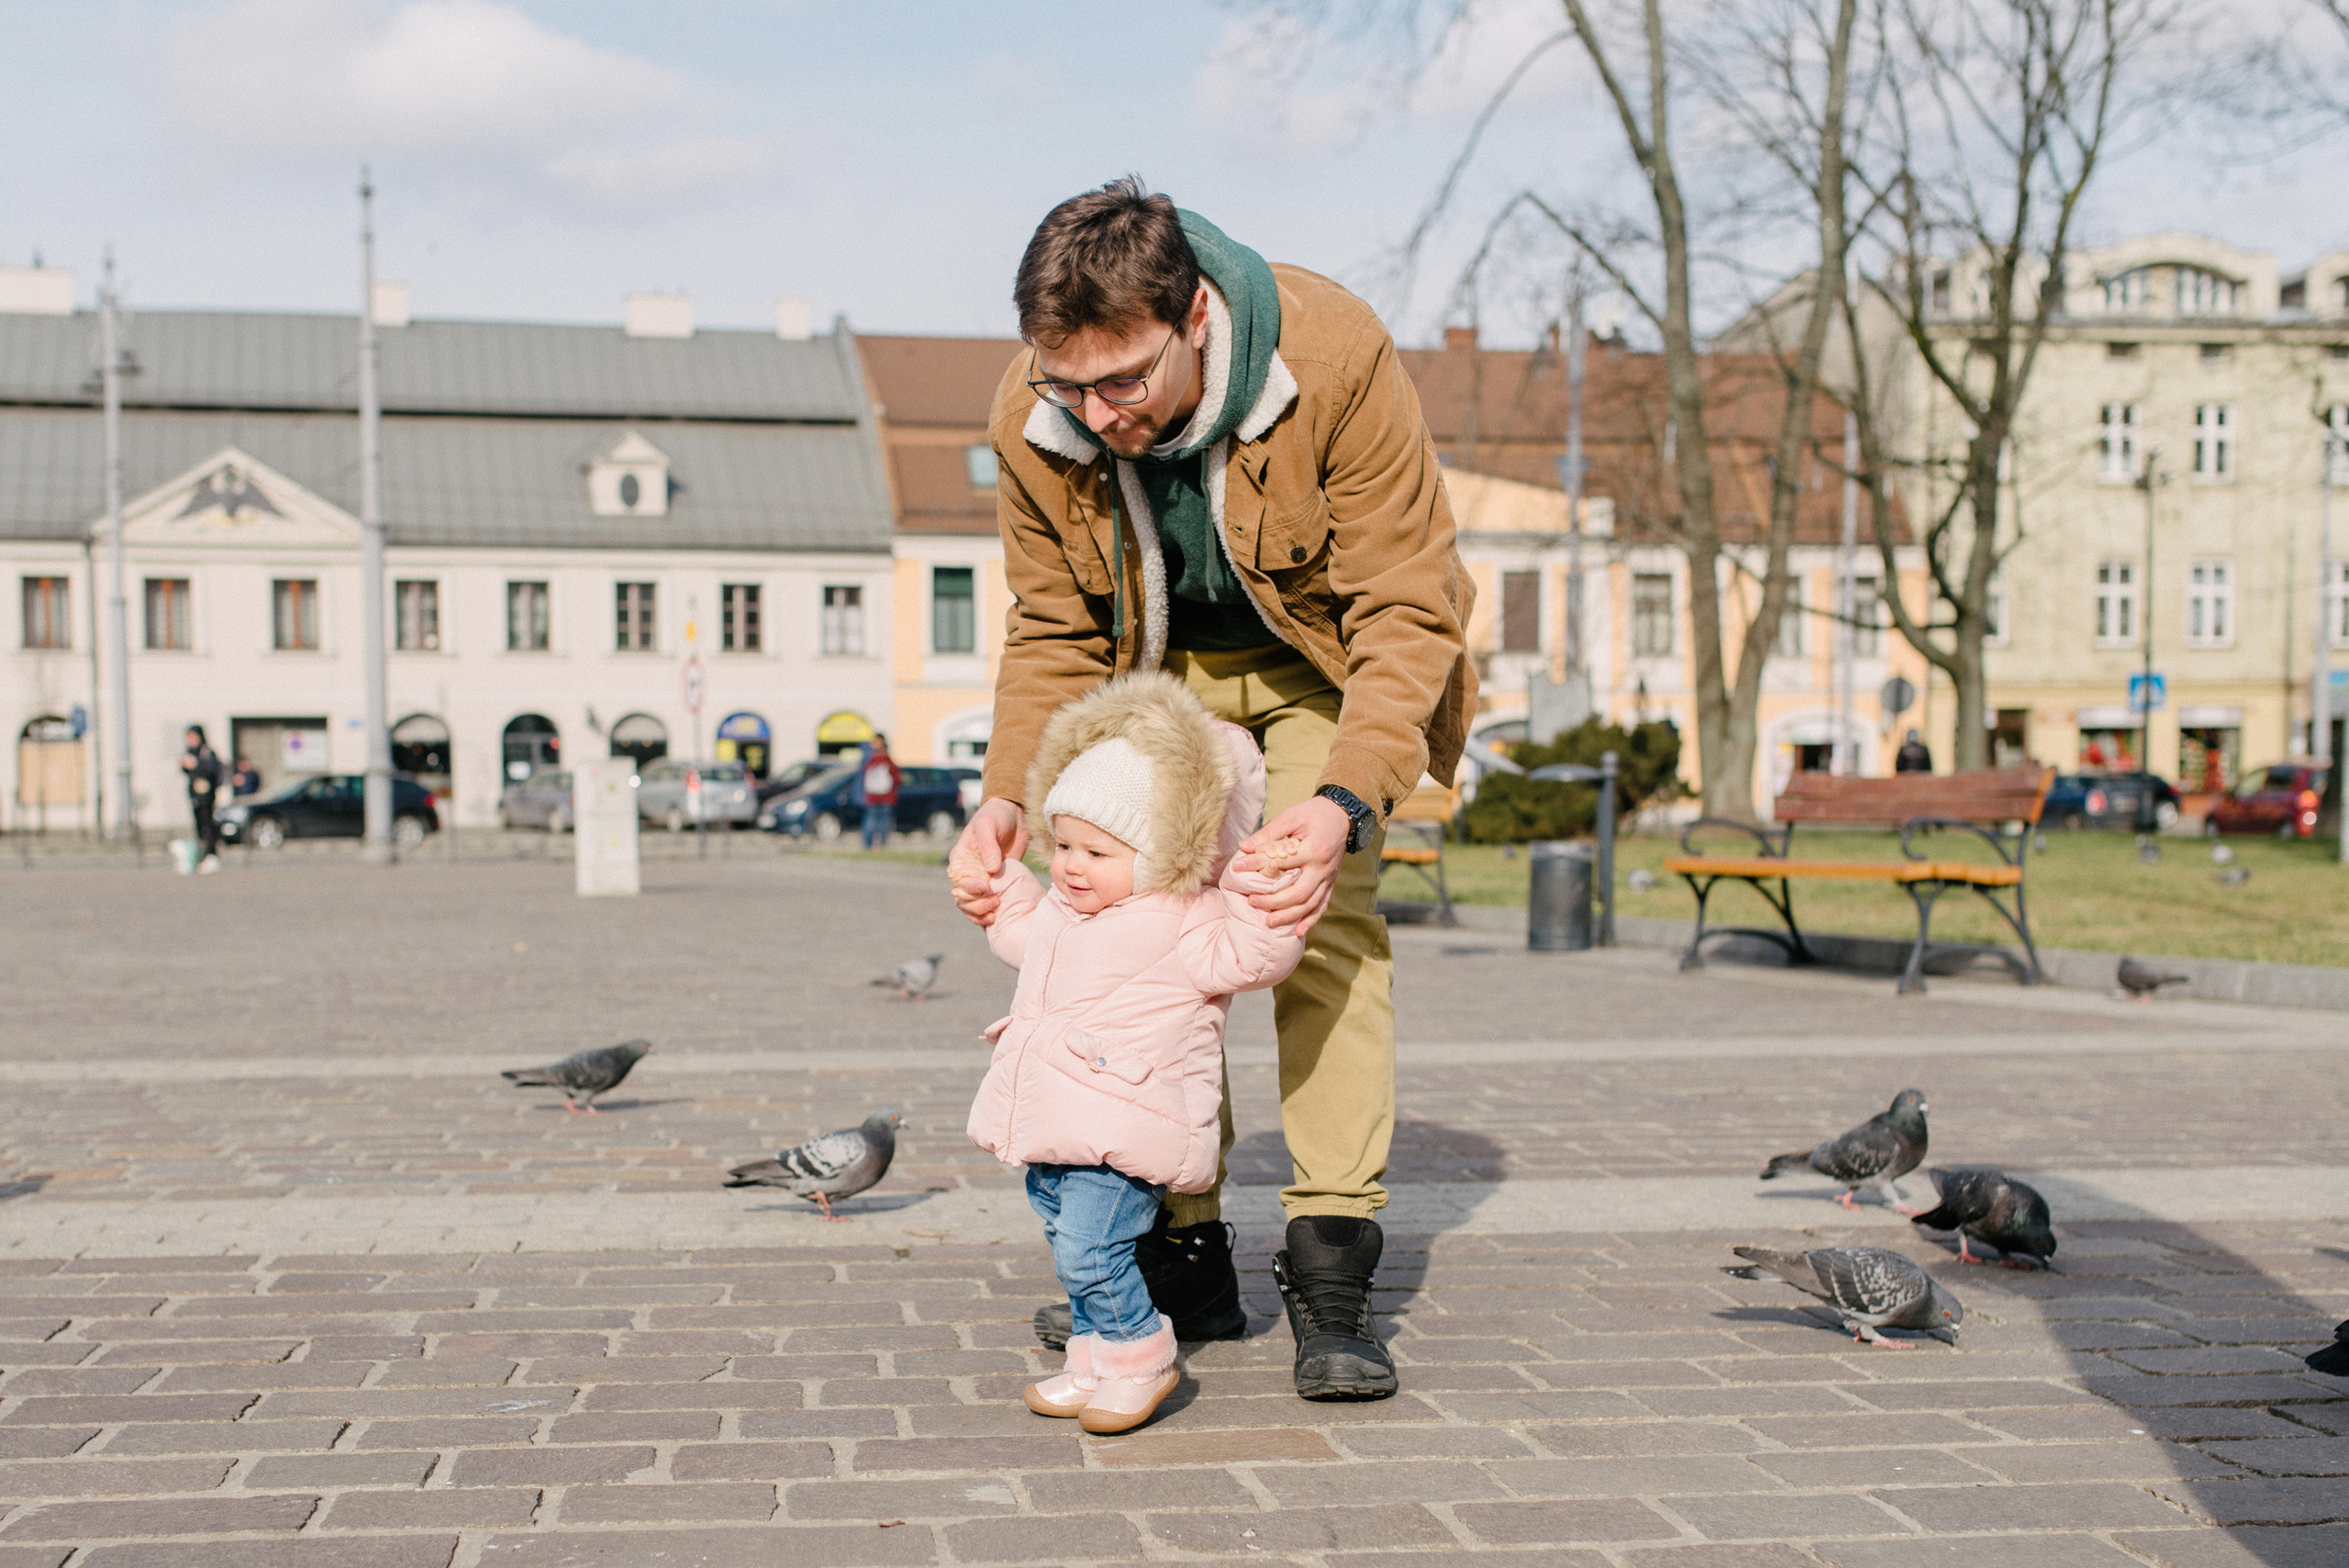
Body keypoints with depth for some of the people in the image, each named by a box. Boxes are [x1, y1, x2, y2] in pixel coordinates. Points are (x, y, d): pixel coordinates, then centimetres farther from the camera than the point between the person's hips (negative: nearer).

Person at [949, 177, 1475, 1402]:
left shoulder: (1335, 358, -35)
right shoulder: (1030, 422, -24)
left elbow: (1407, 610, -29)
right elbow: (1053, 634, -9)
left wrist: (1348, 799, -44)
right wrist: (1011, 791, -26)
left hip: (1316, 656, -3)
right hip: (1161, 667, 3)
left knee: (1323, 916, -19)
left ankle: (1332, 1273, -16)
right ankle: (1185, 1256, 3)